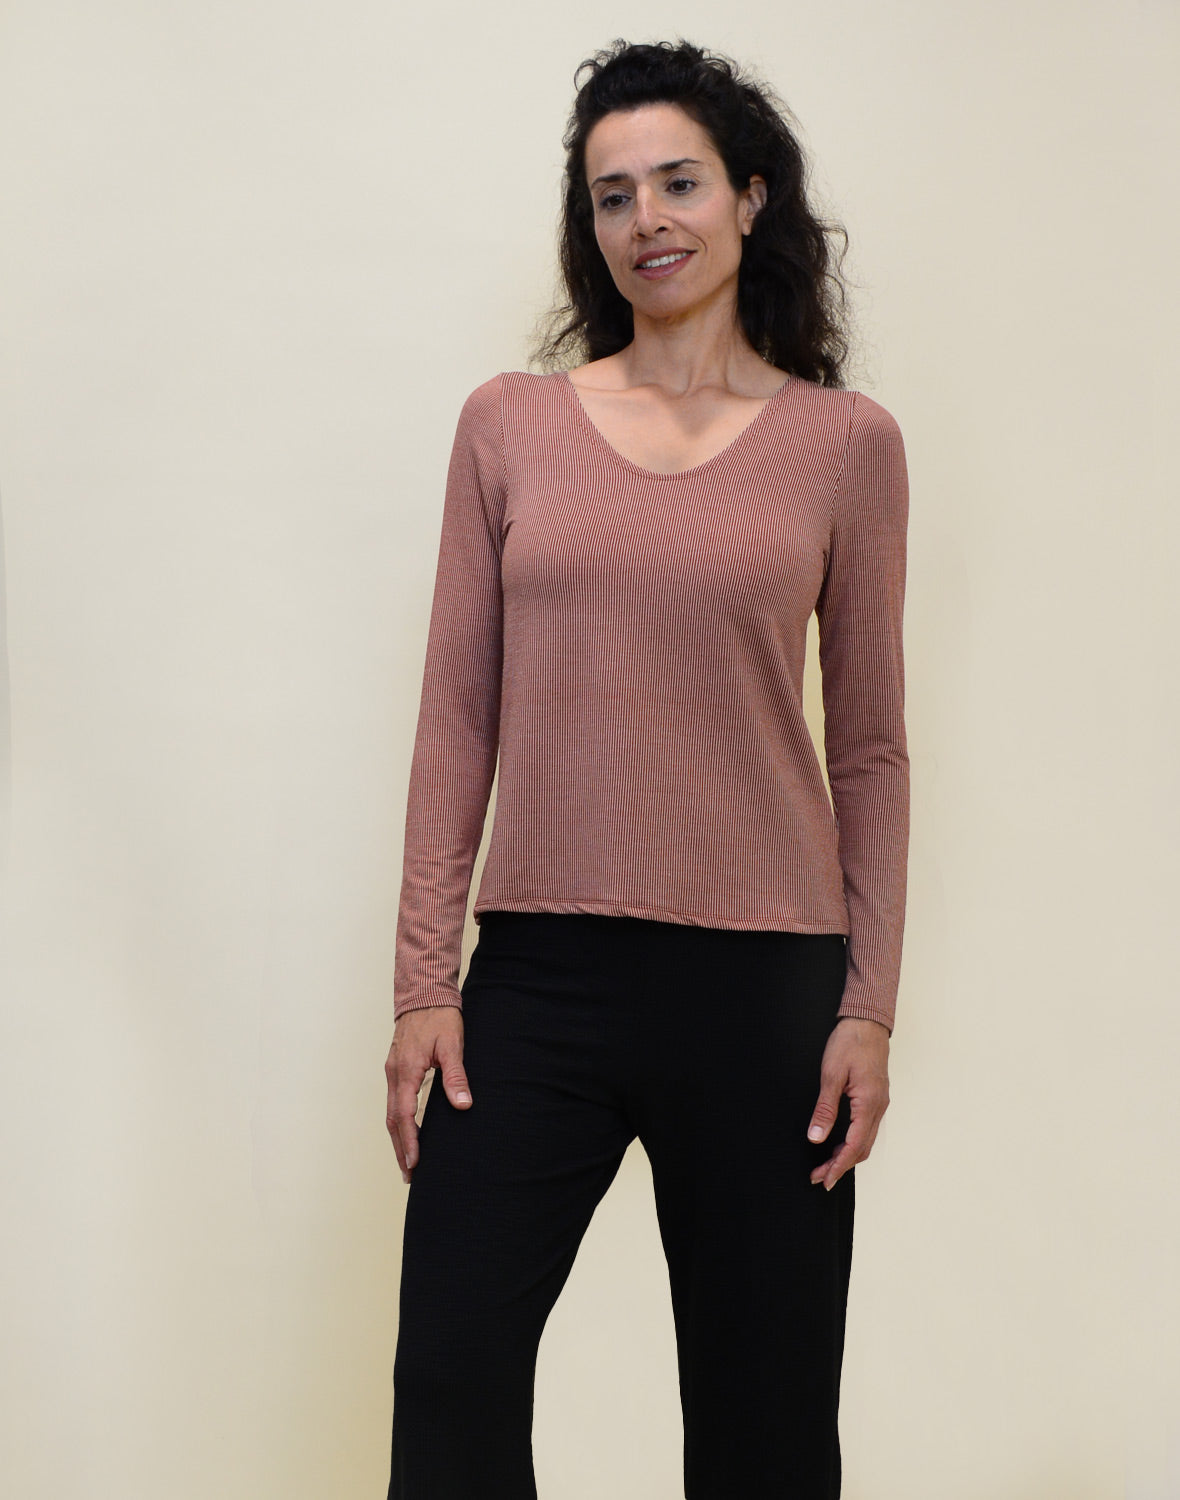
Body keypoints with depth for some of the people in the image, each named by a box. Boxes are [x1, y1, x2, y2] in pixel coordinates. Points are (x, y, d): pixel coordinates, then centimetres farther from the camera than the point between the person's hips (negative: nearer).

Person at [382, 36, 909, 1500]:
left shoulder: (844, 443, 3)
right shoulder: (510, 423, 6)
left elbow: (870, 746, 5)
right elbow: (458, 716, 5)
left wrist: (869, 1006, -1)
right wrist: (423, 982, 0)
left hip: (761, 989, 0)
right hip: (539, 977, 1)